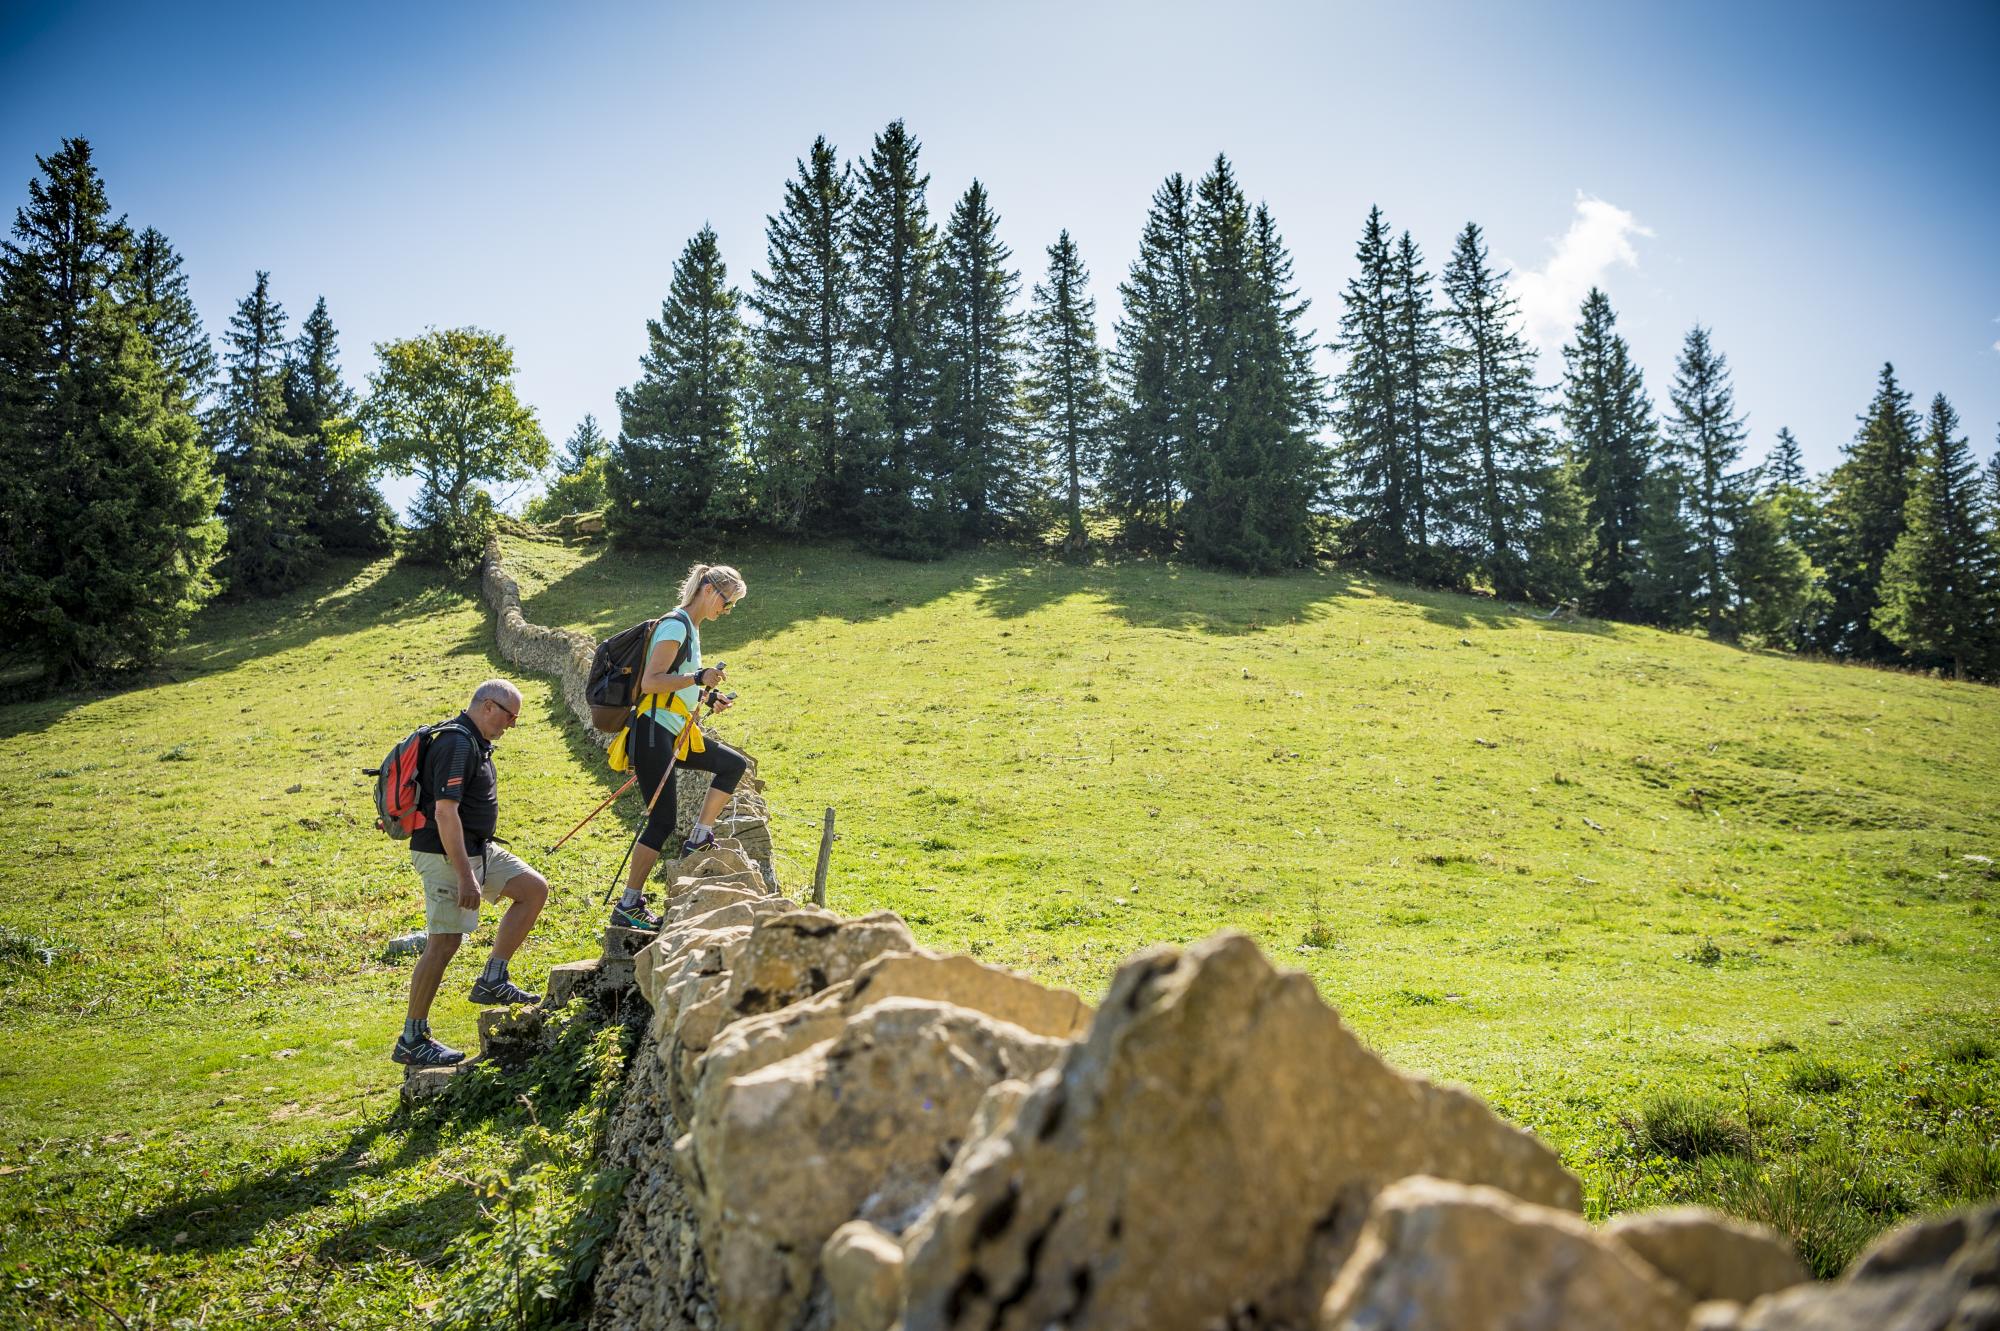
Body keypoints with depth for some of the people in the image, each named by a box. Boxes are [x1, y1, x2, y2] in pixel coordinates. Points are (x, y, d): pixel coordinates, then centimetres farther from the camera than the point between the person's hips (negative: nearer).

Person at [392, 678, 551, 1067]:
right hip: (447, 855, -10)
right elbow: (445, 812, -26)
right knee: (444, 943, -6)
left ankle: (492, 980, 11)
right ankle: (411, 1040, 4)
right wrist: (465, 876, -28)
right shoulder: (456, 744, -20)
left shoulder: (473, 742, 12)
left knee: (534, 889, 8)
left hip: (478, 848, 10)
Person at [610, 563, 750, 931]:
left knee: (735, 765, 11)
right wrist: (698, 678, -26)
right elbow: (650, 682, -23)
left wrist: (707, 697, 15)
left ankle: (699, 840, 12)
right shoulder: (676, 625, -13)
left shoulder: (691, 627, 16)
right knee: (663, 820, -8)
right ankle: (628, 907, -1)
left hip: (676, 733, 10)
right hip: (653, 732, -10)